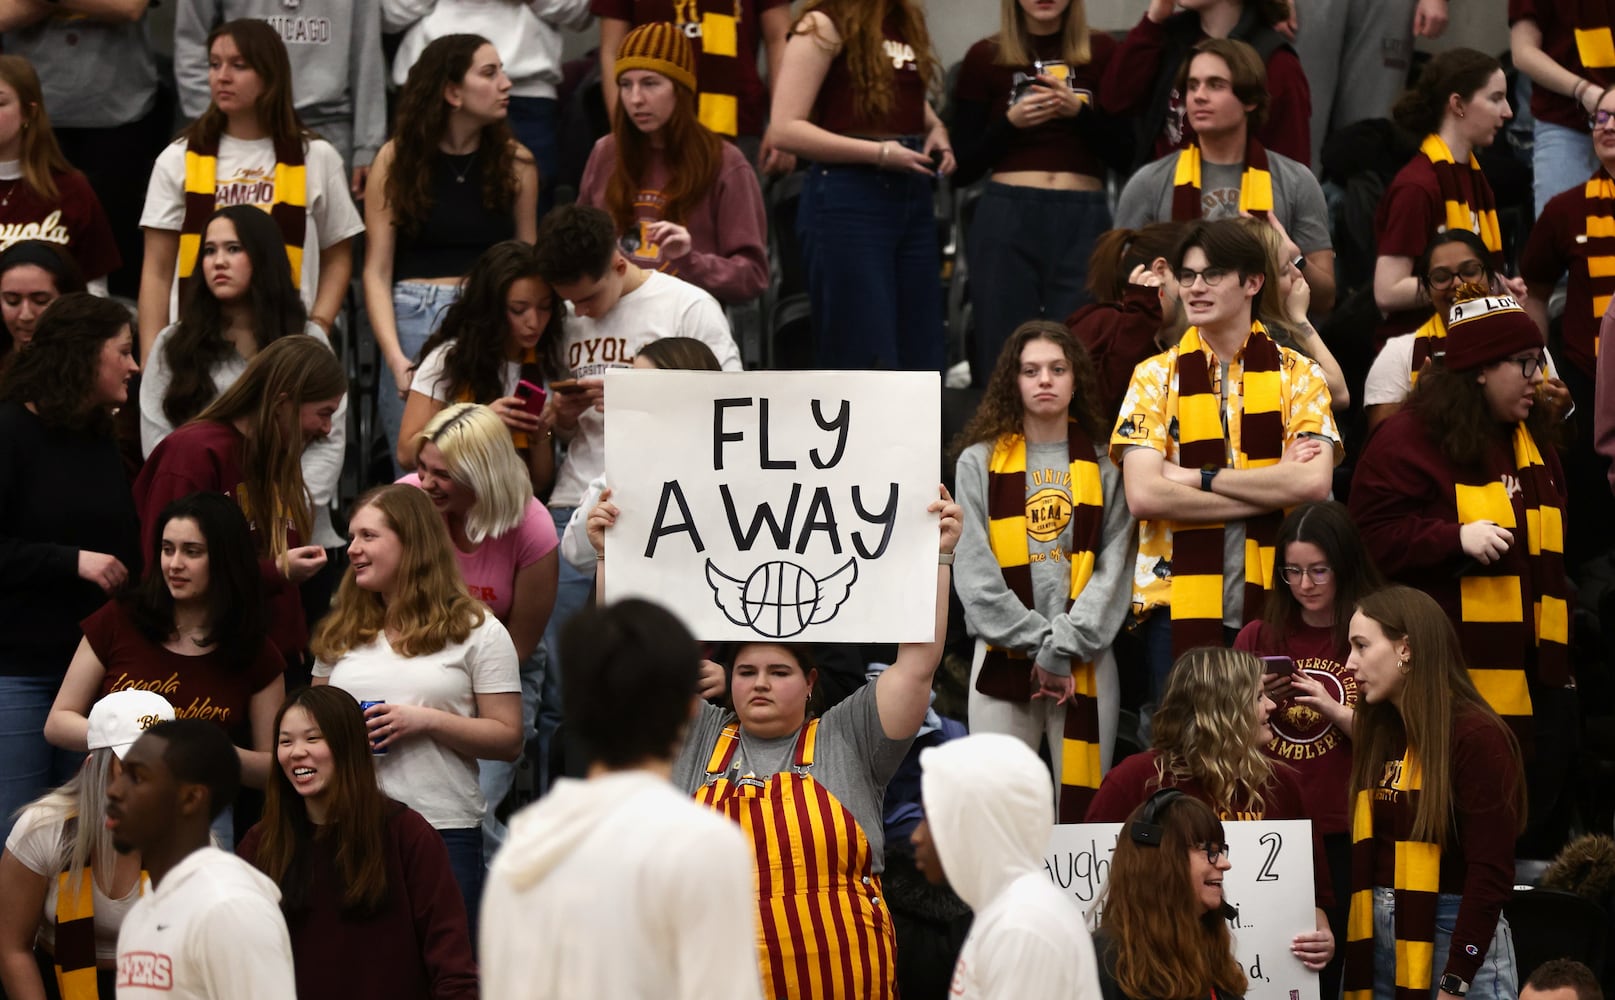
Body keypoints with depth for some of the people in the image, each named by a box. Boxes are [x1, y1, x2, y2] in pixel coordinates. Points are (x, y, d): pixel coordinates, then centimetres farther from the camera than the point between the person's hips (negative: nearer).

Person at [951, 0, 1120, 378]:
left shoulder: (1101, 52, 9)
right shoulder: (986, 57, 7)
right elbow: (962, 169, 7)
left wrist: (1078, 111, -9)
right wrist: (1010, 121, -7)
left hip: (1084, 220, 0)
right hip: (1006, 218, 0)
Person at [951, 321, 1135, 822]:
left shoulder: (1103, 466, 9)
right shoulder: (981, 462, 7)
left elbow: (1114, 568, 1)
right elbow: (975, 572, 0)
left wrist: (1065, 647, -10)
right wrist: (1036, 644, -9)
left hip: (1085, 662, 0)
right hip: (1004, 658, 0)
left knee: (1081, 807, -3)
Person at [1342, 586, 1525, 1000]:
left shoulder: (1475, 737, -11)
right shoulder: (1375, 734, 12)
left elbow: (1491, 871, -15)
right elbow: (1364, 853, 9)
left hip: (1454, 935, -7)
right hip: (1377, 939, 7)